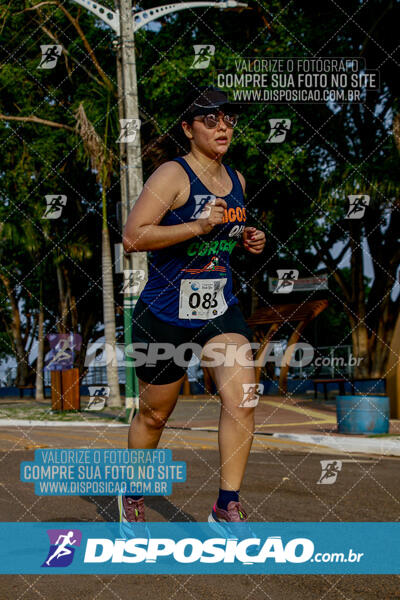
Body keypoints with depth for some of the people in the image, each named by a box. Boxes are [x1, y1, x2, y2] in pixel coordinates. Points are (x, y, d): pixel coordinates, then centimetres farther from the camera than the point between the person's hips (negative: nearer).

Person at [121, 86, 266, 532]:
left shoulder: (236, 181, 9)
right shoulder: (173, 175, -13)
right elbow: (132, 237, -22)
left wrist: (245, 240, 6)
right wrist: (199, 227, -28)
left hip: (221, 310, 5)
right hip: (165, 313, -5)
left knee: (241, 400, -15)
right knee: (154, 414, 10)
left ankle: (228, 505, -6)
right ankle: (132, 494, 35)